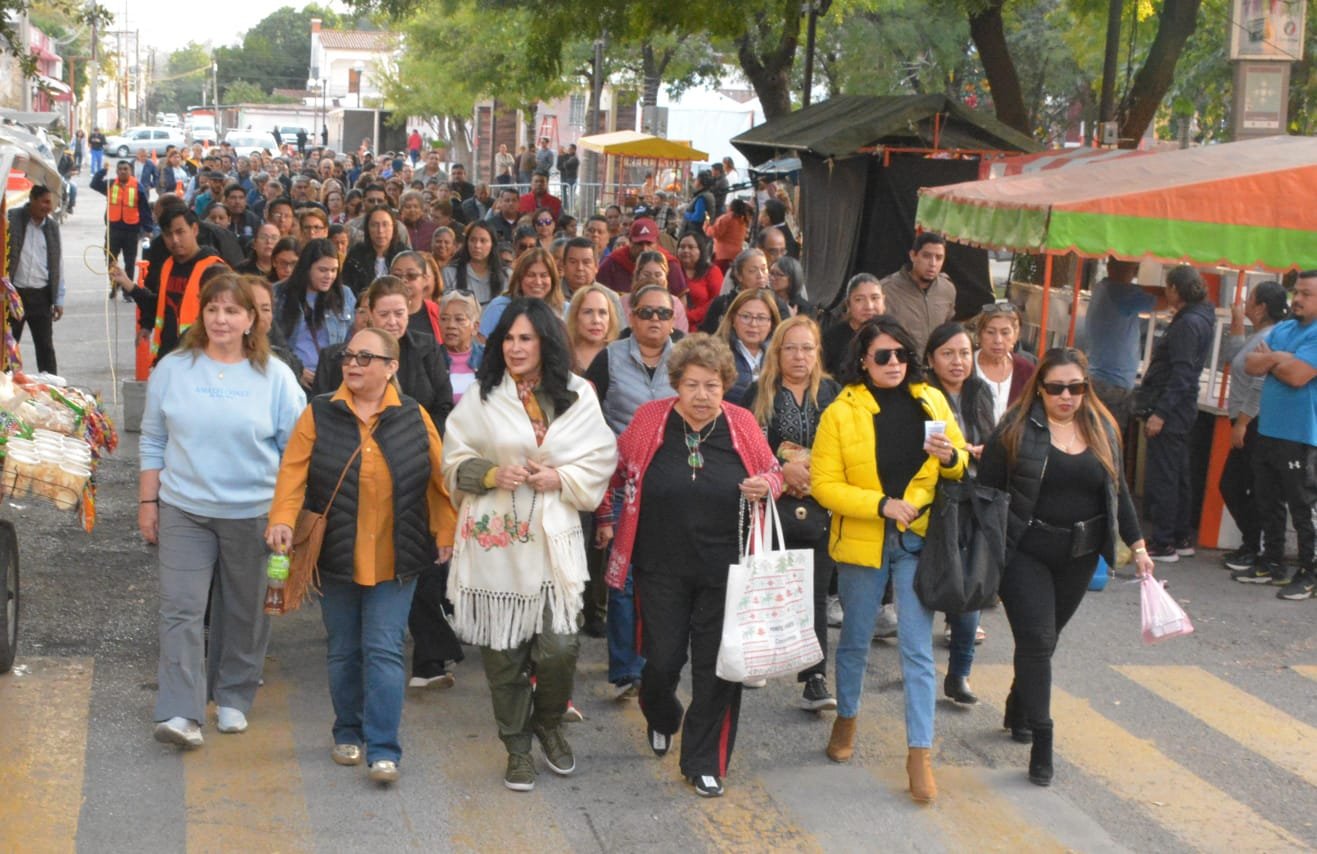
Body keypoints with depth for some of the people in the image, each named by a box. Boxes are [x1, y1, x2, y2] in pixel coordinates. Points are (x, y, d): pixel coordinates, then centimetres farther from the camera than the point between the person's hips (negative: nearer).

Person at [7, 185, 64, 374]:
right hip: (14, 294, -3)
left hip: (41, 296, 3)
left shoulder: (52, 226, 7)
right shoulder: (12, 220, -6)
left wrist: (59, 300, 8)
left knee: (46, 347, 6)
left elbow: (58, 264, 10)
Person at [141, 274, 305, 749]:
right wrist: (148, 501, 5)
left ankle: (233, 699, 27)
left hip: (253, 513, 0)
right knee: (181, 609, -7)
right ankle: (180, 713, -7)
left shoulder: (274, 377, -2)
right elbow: (153, 441, 8)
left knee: (244, 612, 10)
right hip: (184, 510, 0)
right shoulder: (173, 369, 2)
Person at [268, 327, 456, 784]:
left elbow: (441, 478, 5)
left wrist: (446, 531, 3)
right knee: (343, 651, 13)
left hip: (394, 560, -1)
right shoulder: (320, 415, 1)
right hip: (337, 558, 2)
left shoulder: (413, 417, 1)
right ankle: (348, 733, 30)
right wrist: (282, 519, -21)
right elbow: (293, 471, -6)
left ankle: (383, 749, -2)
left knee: (384, 651, -5)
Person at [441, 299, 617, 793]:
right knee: (504, 651, 4)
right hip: (494, 539, 0)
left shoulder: (577, 395, 3)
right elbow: (454, 463, 5)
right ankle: (517, 748, 22)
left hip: (553, 539, 0)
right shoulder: (481, 396, 2)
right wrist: (491, 475, -12)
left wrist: (561, 479, -10)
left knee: (559, 647, -7)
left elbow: (601, 461, 6)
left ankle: (548, 724, 23)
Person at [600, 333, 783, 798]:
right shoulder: (648, 420, -6)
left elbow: (773, 473, 11)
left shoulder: (742, 425, -3)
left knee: (717, 667, 2)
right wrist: (607, 517, 12)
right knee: (663, 659, 4)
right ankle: (661, 716, 40)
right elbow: (619, 471, 11)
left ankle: (704, 762, 18)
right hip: (662, 568, 0)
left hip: (724, 569, 1)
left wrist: (765, 486, -10)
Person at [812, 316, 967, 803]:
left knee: (918, 648, -1)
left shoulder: (930, 401, 1)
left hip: (917, 540, 1)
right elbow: (825, 484, -11)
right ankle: (846, 720, 39)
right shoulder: (841, 412, -8)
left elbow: (961, 463, 10)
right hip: (862, 541, -1)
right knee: (855, 640, 16)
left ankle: (920, 754, 3)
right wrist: (882, 504, -20)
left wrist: (950, 457, -14)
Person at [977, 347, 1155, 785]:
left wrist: (1137, 544, 10)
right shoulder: (1017, 429, -10)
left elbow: (1117, 490, 12)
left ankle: (1019, 708, 36)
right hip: (1026, 554, -4)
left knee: (1045, 638, 14)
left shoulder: (1101, 429, 5)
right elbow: (988, 489, -8)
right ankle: (1041, 741, -5)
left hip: (1079, 556, 5)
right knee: (1036, 642, -8)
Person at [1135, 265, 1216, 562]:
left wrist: (1160, 413, -25)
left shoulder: (1188, 324, -18)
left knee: (1161, 478, -5)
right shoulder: (1201, 318, 14)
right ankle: (1182, 538, 25)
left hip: (1170, 410, -11)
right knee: (1177, 476, 17)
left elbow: (1181, 374, -23)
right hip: (1180, 409, 11)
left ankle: (1162, 544, -2)